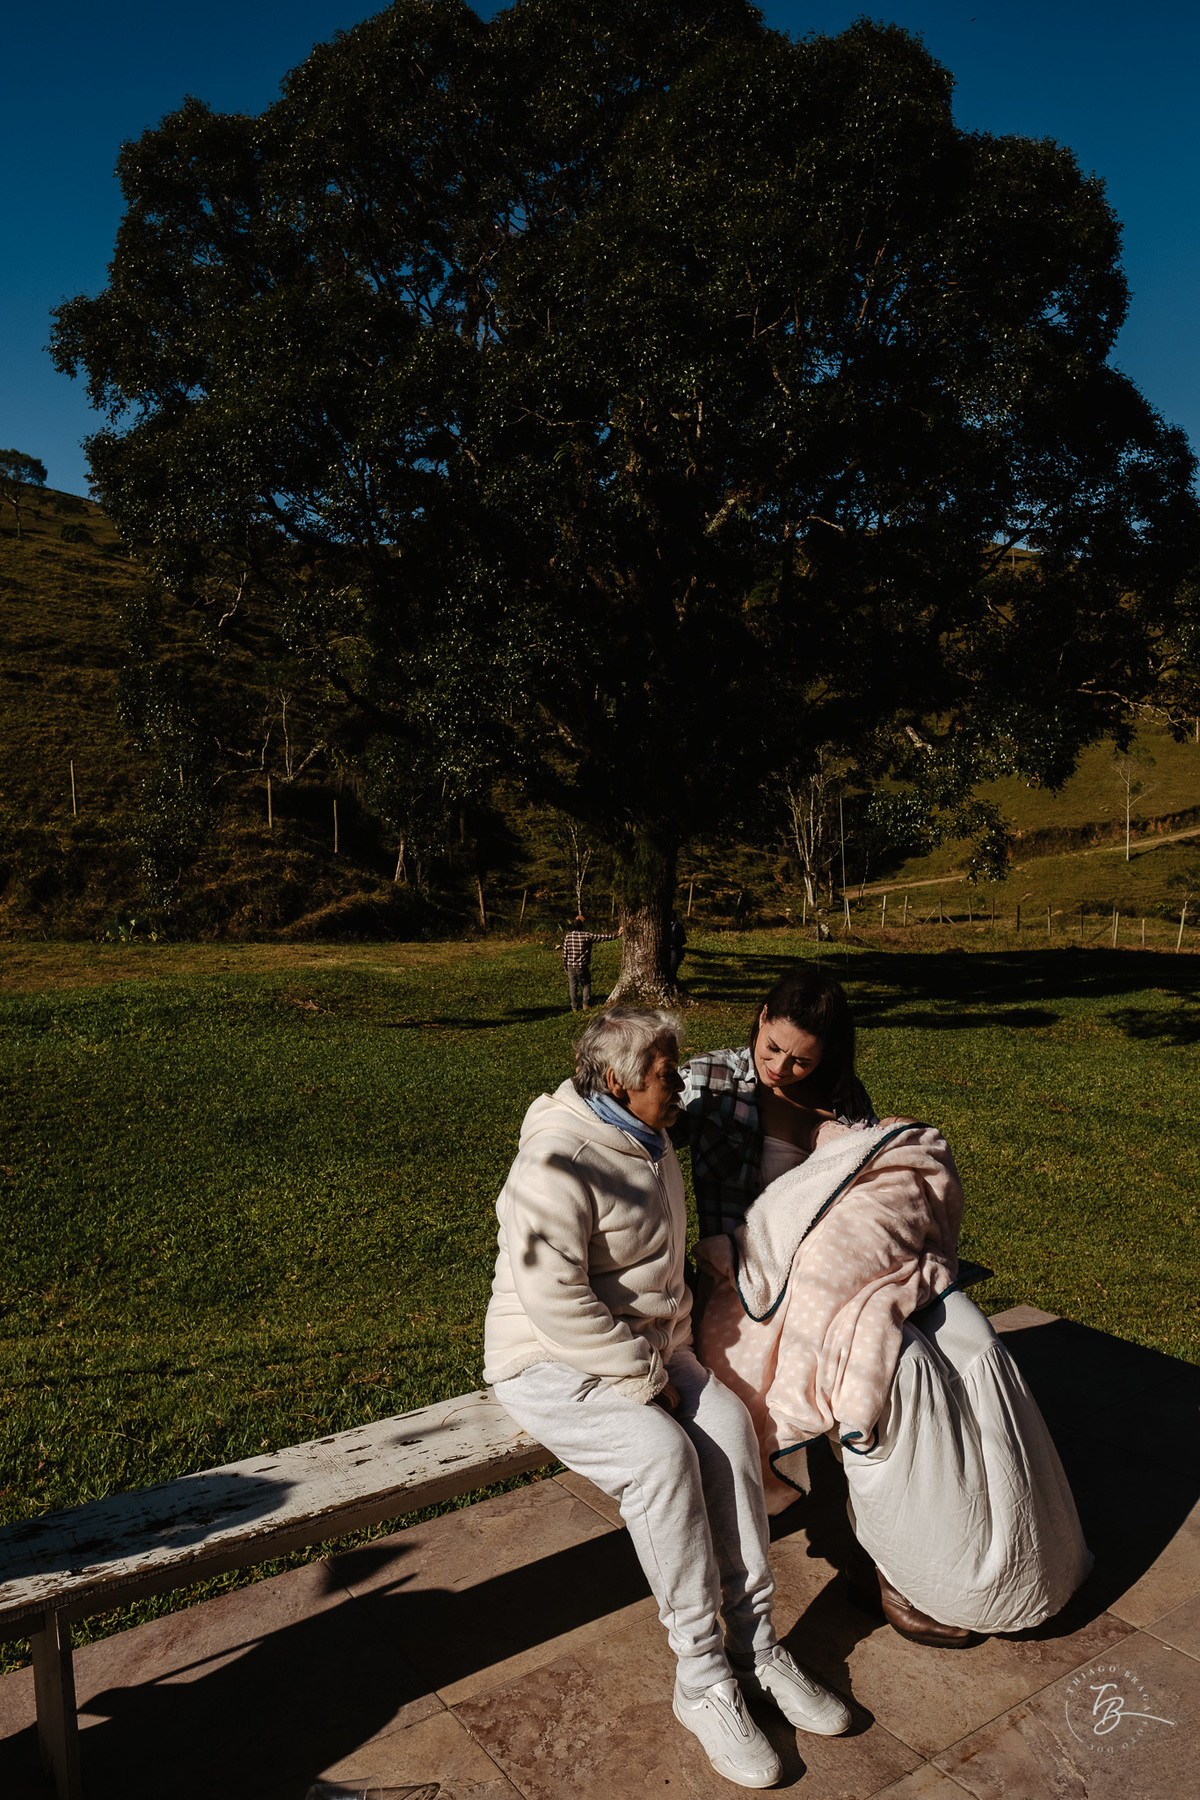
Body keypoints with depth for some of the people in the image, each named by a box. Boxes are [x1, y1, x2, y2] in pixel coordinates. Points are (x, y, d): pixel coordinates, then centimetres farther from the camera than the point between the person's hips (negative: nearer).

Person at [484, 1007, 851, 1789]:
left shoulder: (652, 1144, 6)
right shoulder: (559, 1164, -23)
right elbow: (553, 1298, -28)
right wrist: (644, 1375, -22)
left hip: (648, 1347, 7)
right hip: (553, 1366, -7)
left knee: (728, 1424, -17)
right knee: (660, 1452, -28)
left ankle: (757, 1647, -8)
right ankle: (702, 1678, -13)